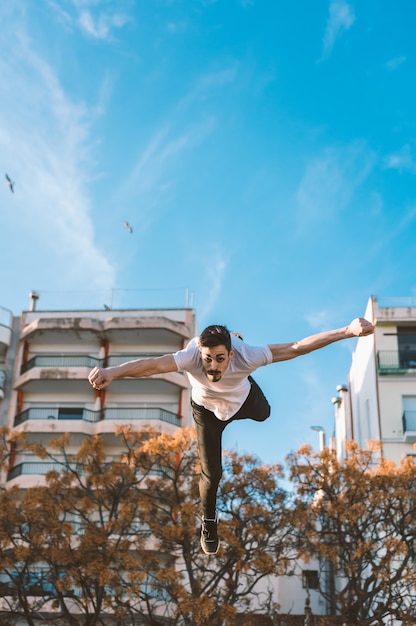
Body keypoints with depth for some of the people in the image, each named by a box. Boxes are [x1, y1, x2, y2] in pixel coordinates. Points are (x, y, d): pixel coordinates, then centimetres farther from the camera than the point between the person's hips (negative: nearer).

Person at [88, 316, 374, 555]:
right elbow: (153, 364, -66)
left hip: (243, 398, 2)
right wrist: (112, 371, -83)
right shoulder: (192, 356, -47)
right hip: (207, 410, -2)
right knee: (211, 474, -4)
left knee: (263, 414, 37)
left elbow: (297, 347, -48)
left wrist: (348, 331, -55)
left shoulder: (246, 355, -46)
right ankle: (209, 523, 30)